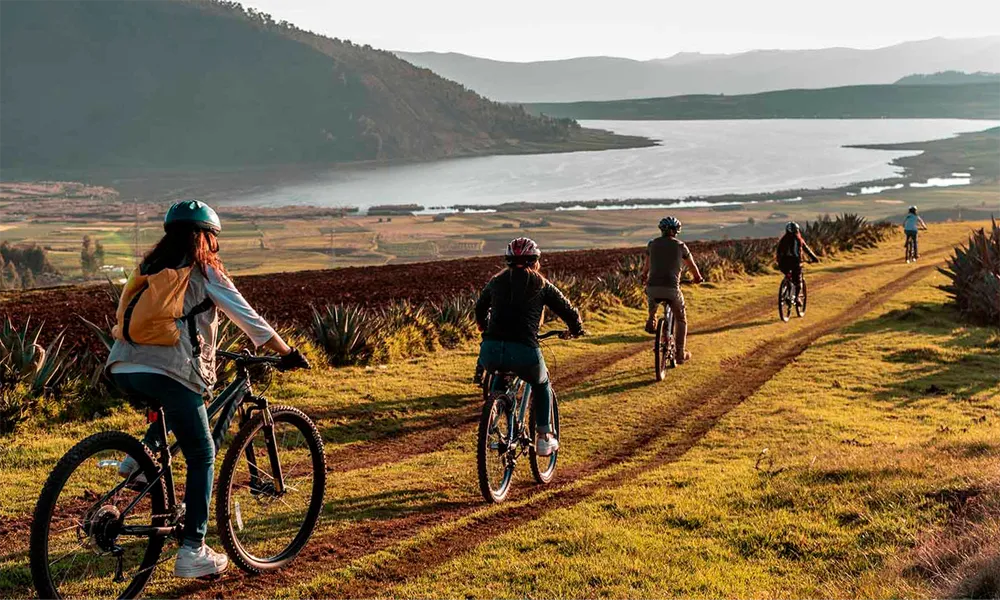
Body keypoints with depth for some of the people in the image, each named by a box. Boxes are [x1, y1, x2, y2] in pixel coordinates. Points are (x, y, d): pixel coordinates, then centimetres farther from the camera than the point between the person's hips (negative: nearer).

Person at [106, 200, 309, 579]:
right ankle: (193, 552, 3)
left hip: (122, 368, 6)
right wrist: (288, 353, 12)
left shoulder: (149, 267, 22)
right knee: (201, 458, 7)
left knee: (174, 410, 35)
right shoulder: (204, 272, 5)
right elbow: (247, 318, 4)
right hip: (168, 372, -6)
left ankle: (139, 460, 12)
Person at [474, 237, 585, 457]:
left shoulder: (497, 281, 20)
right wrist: (577, 330, 38)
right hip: (524, 352, -2)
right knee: (541, 384, 30)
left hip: (490, 350, 2)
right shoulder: (542, 285, 12)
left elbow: (479, 309, 36)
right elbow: (569, 312, 16)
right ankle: (543, 437, 25)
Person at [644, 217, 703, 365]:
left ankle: (651, 320, 21)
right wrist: (698, 277, 43)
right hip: (671, 289, -2)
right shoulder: (680, 246, 8)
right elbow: (692, 266, 21)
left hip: (653, 287, 2)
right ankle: (681, 354, 17)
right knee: (681, 319, 19)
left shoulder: (652, 244, 14)